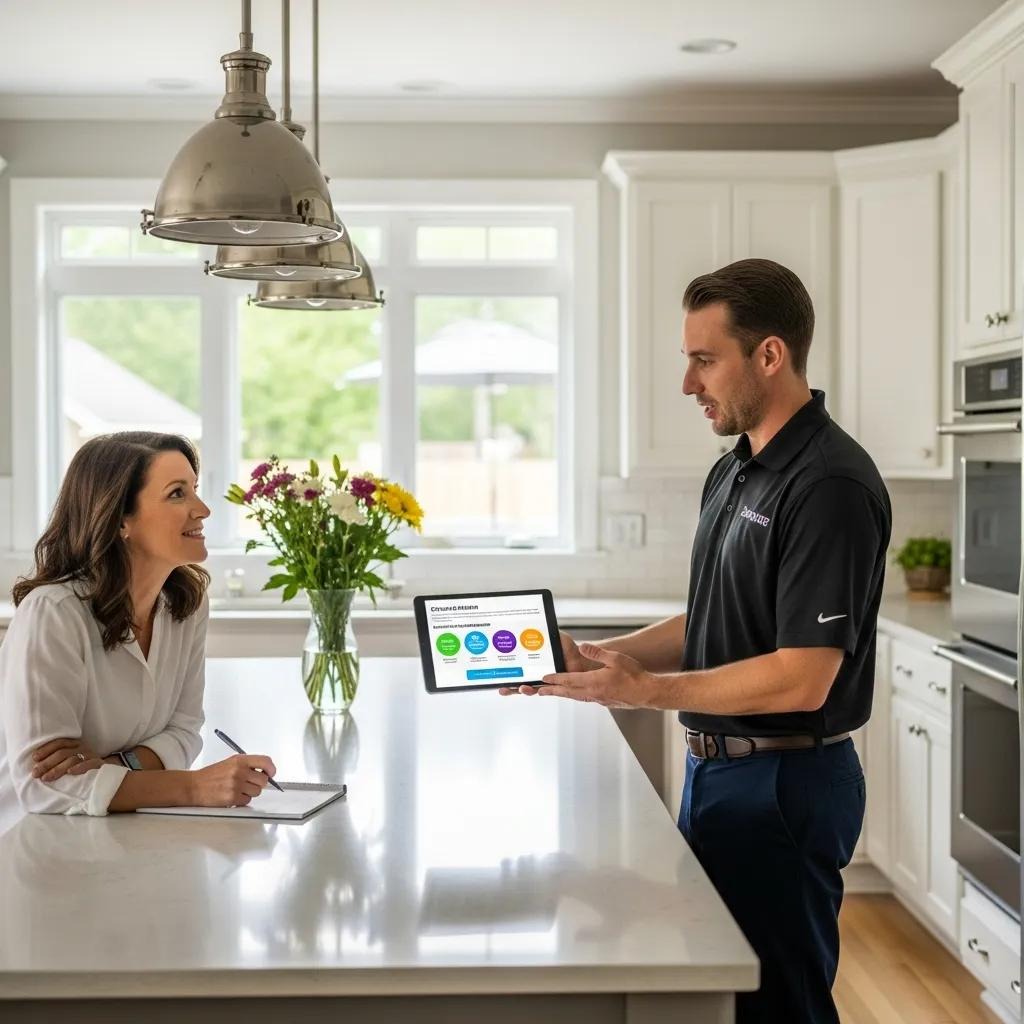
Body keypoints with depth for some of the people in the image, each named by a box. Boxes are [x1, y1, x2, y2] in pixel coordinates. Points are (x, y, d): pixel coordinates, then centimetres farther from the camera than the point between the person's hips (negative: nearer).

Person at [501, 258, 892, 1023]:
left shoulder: (830, 485, -20)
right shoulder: (733, 472, 9)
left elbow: (802, 679, -24)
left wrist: (646, 690, -19)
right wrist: (593, 657, 2)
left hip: (785, 785, -9)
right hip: (717, 768, 9)